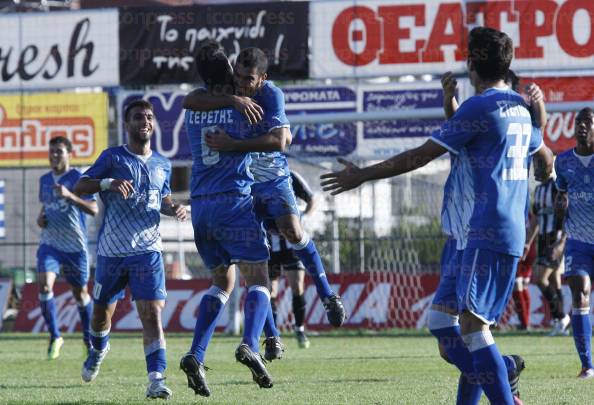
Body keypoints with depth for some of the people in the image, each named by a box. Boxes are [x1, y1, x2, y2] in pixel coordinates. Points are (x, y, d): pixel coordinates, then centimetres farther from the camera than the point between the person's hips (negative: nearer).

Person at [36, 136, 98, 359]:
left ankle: (88, 338, 30)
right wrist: (40, 218, 6)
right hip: (49, 243, 3)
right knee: (44, 285, -17)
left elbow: (93, 209, -20)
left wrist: (69, 196, -32)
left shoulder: (78, 178, -9)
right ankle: (55, 336, -6)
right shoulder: (45, 180, 9)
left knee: (80, 292, 10)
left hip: (75, 245, -3)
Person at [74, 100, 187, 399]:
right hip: (111, 250, -1)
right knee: (102, 311, 14)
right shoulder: (113, 157, -1)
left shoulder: (162, 164, 12)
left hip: (148, 250, 1)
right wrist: (107, 183, -26)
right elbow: (79, 187, -8)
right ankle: (98, 351, 47)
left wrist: (174, 209, 4)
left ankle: (156, 379, -21)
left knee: (152, 312, -15)